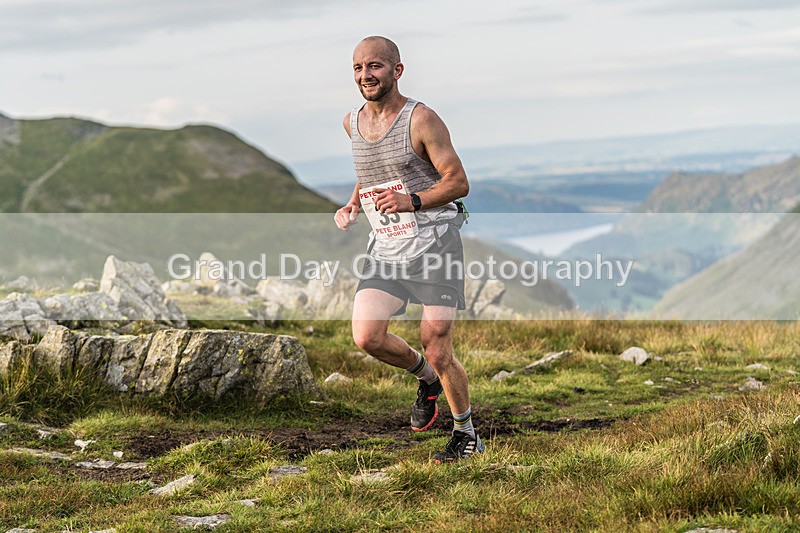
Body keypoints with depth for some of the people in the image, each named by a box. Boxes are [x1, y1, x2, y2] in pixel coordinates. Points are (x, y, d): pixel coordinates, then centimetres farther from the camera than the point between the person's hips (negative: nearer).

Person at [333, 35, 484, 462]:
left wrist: (413, 201, -26)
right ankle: (425, 378, 17)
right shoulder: (352, 123, 9)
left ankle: (466, 434, 18)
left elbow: (459, 182, -10)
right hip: (385, 248, 5)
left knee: (438, 353, -6)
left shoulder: (421, 119, -10)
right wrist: (352, 206, 11)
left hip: (433, 243, -5)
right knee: (367, 338, -14)